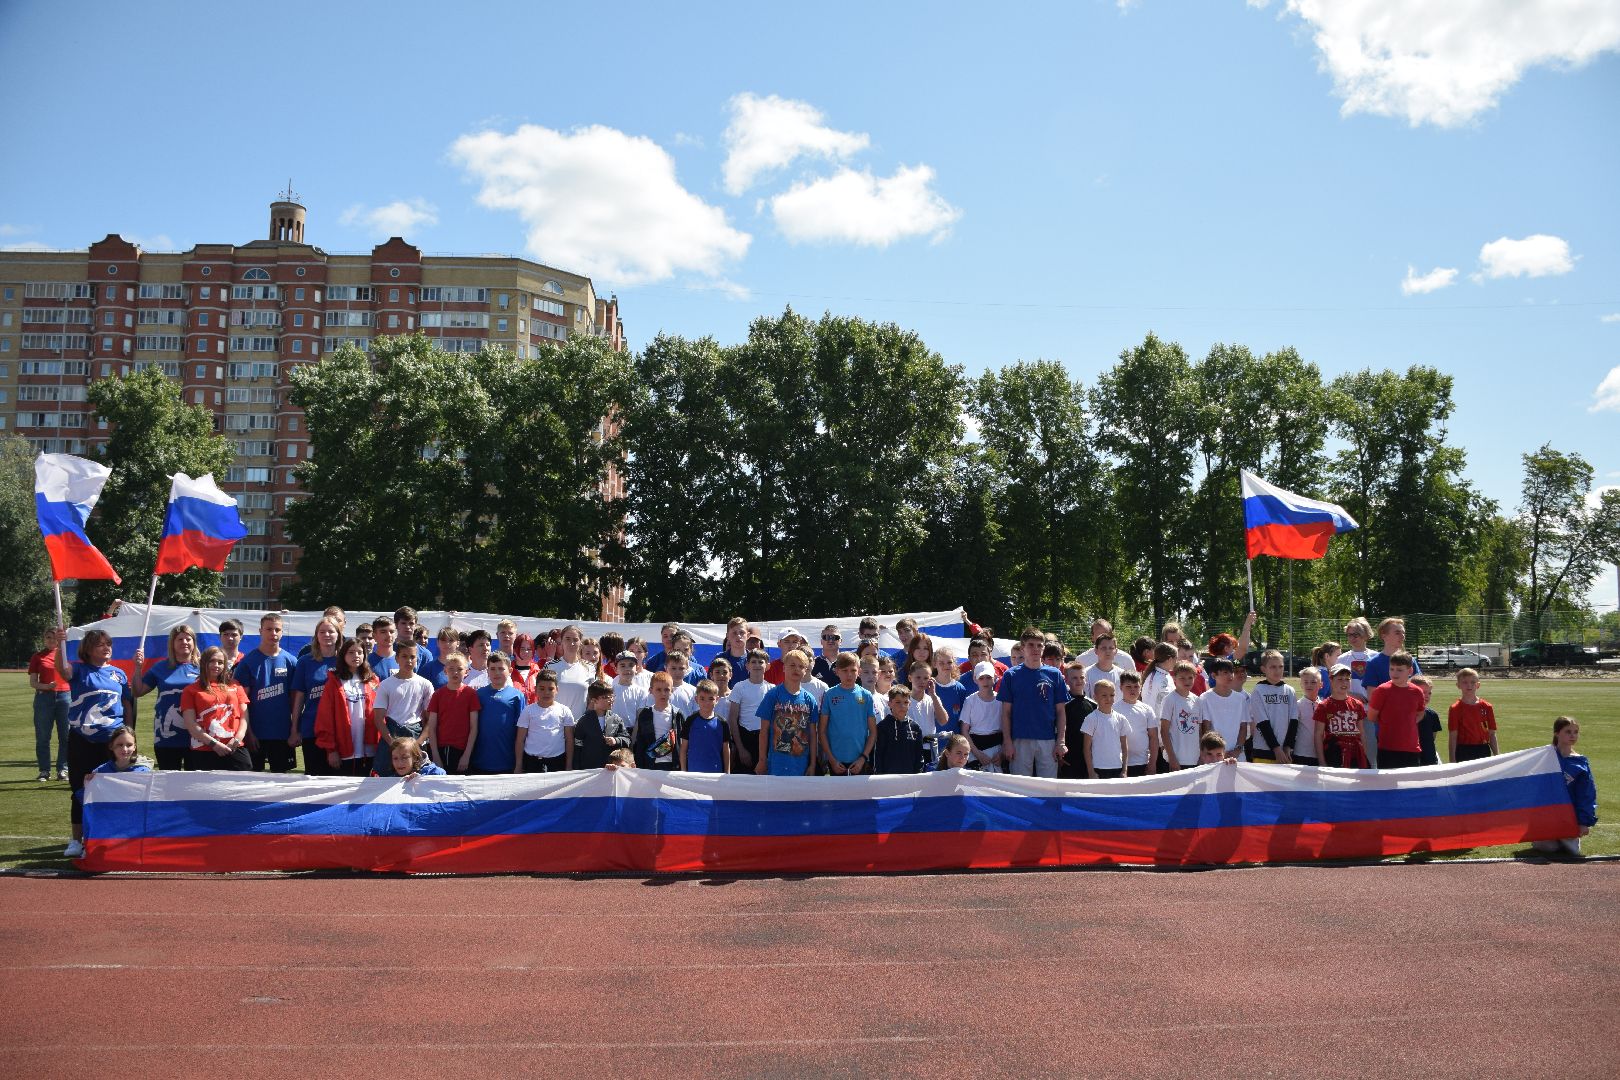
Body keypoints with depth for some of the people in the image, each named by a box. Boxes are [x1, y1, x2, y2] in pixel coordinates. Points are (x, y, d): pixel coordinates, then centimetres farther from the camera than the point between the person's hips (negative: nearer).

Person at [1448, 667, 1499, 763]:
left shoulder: (1487, 707, 4)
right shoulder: (1455, 709, -4)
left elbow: (1492, 734, 8)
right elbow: (1453, 737, -4)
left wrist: (1496, 757, 6)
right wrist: (1452, 761, -7)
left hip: (1483, 751, 3)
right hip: (1464, 753, -3)